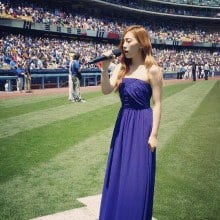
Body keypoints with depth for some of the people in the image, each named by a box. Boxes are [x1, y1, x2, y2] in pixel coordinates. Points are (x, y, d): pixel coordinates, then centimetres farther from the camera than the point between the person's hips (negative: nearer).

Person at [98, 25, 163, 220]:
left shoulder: (152, 70, -11)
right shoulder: (122, 66, 6)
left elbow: (157, 104, -11)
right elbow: (106, 90, -5)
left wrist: (154, 134, -13)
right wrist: (105, 68, -18)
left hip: (142, 124, -6)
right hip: (123, 123, 6)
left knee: (137, 176, 3)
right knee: (119, 172, 15)